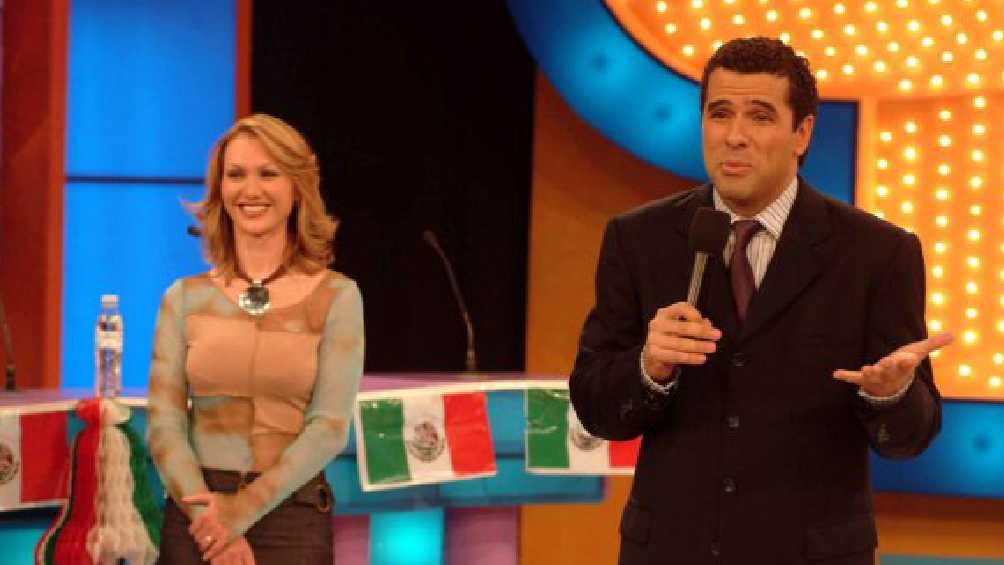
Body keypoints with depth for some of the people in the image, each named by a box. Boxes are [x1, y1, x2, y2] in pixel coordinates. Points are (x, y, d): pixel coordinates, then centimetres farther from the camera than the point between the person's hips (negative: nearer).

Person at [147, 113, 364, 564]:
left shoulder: (337, 298, -1)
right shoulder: (186, 298, 4)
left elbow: (329, 428, -8)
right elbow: (164, 423, -1)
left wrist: (244, 509, -15)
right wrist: (208, 513, -14)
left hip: (293, 515, -1)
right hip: (197, 514, 2)